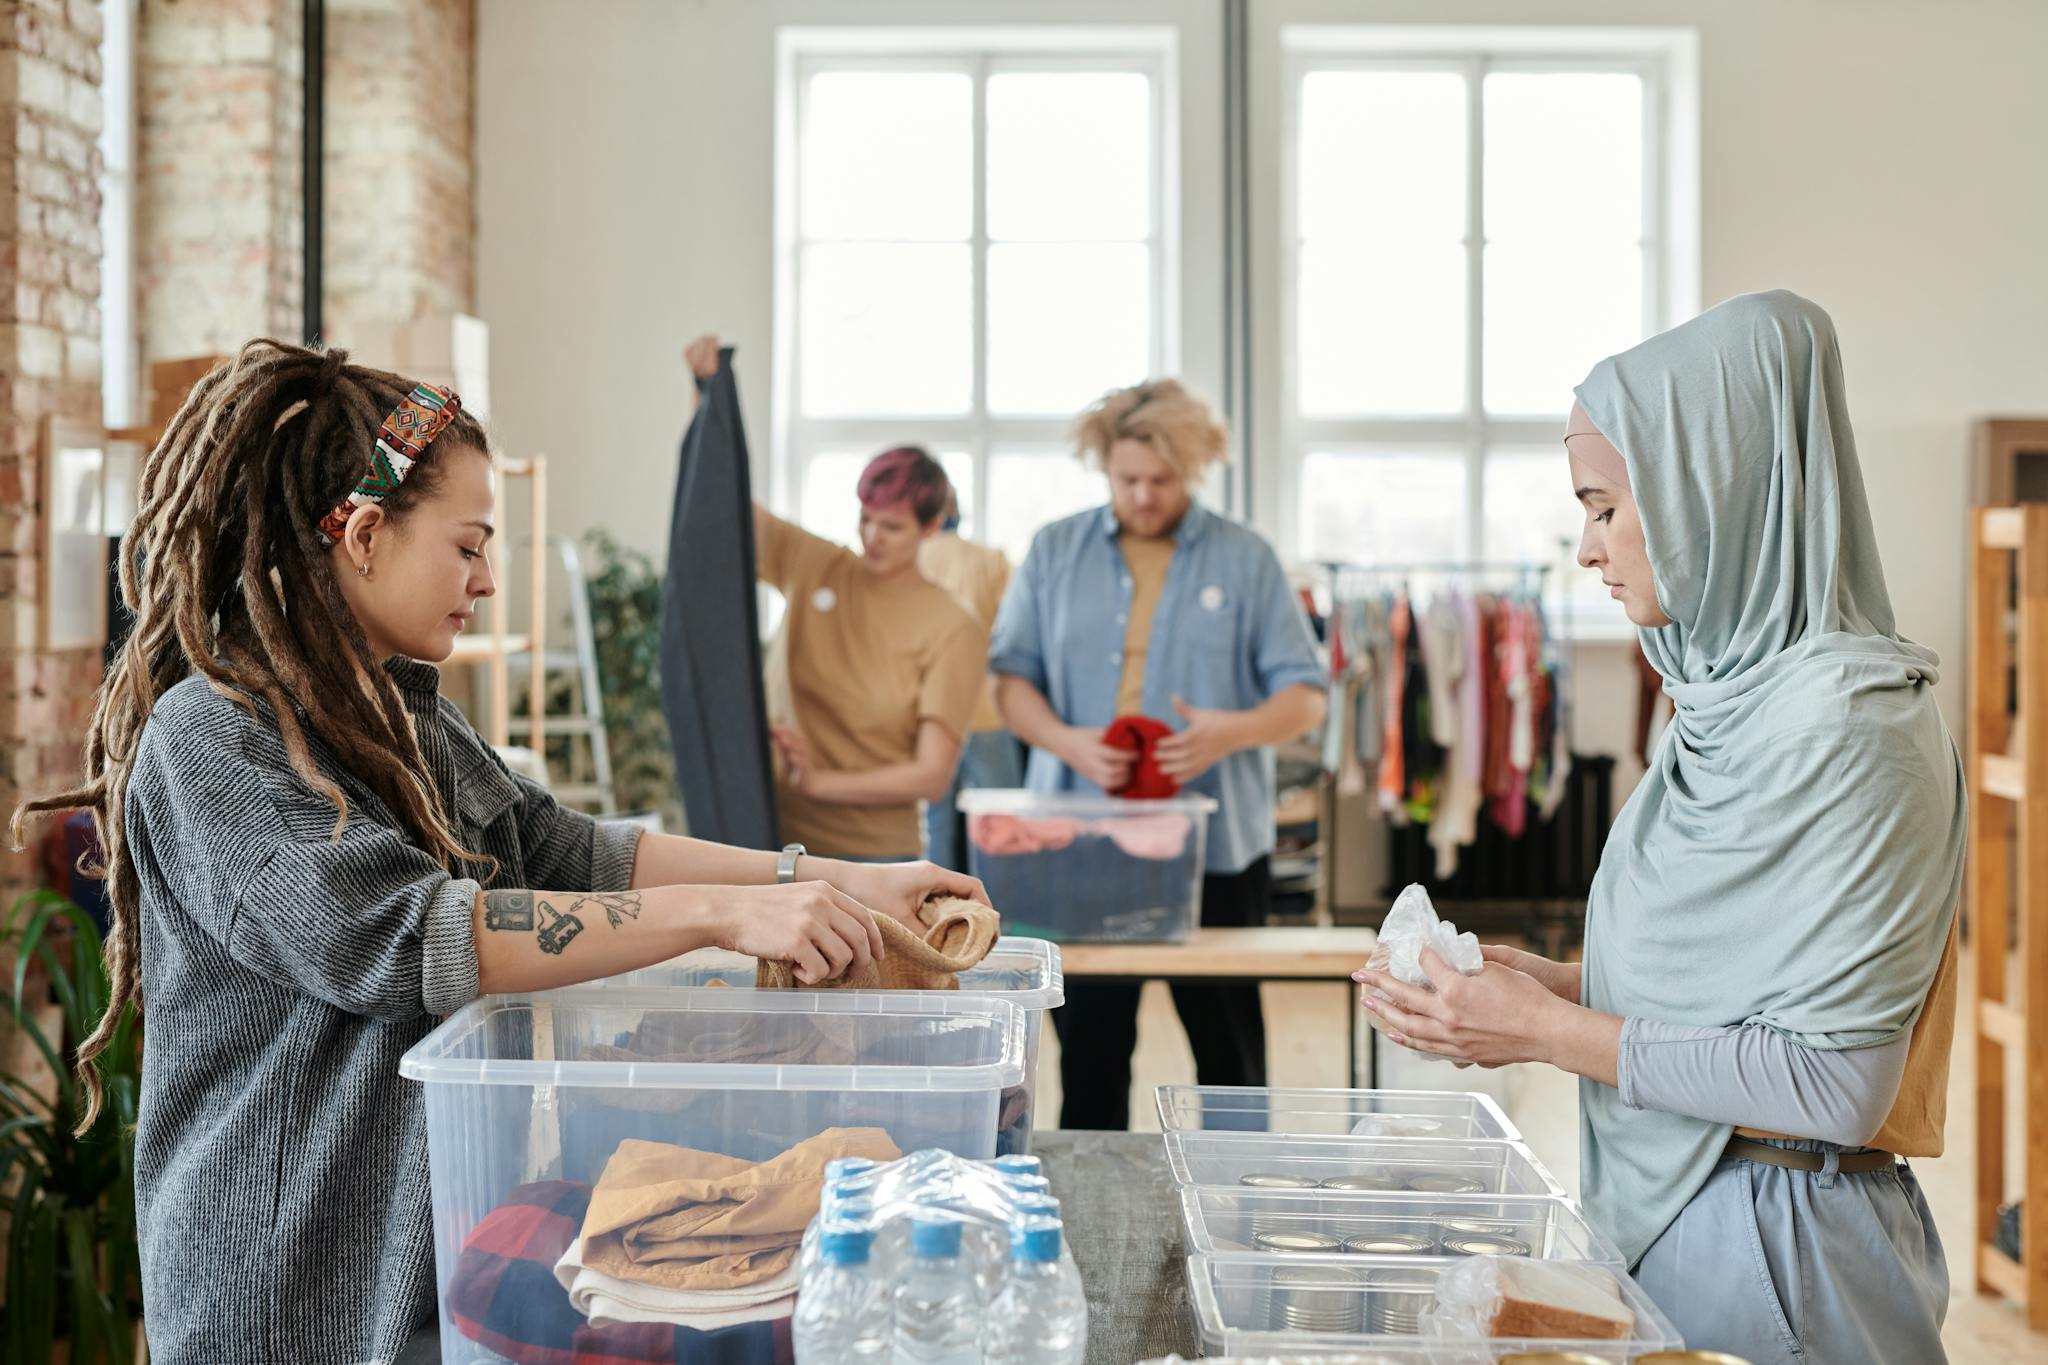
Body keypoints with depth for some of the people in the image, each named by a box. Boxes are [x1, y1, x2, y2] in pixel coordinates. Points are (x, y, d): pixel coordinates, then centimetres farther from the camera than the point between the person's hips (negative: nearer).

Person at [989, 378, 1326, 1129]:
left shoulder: (1245, 559, 4)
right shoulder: (1054, 552, 8)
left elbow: (1304, 696, 2)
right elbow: (1012, 677, 5)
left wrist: (1230, 733, -19)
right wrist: (1066, 742, -14)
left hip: (1214, 842, -1)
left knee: (1227, 1038, 6)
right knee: (1089, 1040, 7)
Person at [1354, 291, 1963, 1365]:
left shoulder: (1846, 724, -20)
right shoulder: (1735, 692, 8)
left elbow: (1836, 1083, -23)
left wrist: (1553, 1033, -19)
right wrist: (1565, 986, 1)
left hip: (1773, 1246, -8)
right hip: (1672, 1215, 8)